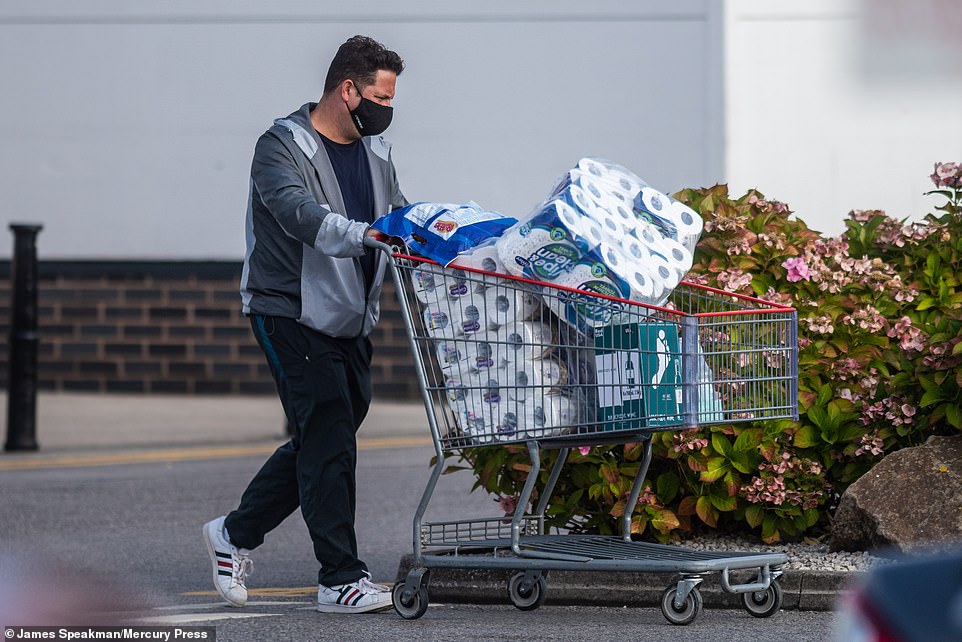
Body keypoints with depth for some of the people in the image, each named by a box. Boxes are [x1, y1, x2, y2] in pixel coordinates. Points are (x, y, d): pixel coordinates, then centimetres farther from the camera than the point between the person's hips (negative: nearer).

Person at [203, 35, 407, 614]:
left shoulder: (374, 150, 13)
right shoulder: (284, 146, -12)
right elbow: (300, 213, -30)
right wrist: (364, 234, -45)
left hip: (350, 322, 8)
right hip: (292, 314, -8)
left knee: (322, 441, 11)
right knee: (329, 442, -12)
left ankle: (237, 533, 28)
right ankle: (341, 580, -8)